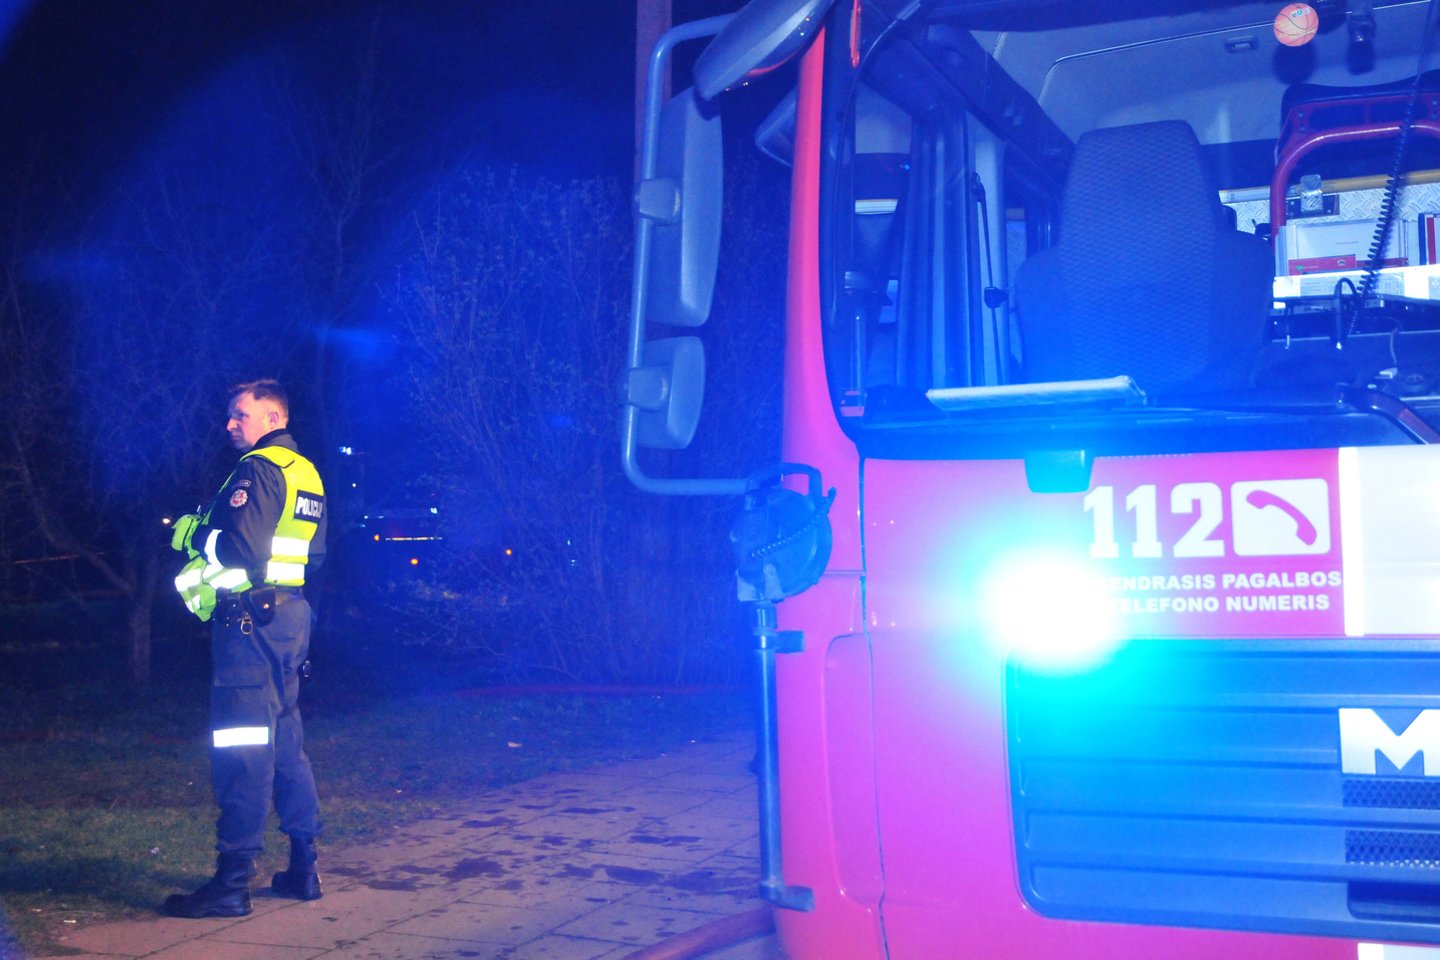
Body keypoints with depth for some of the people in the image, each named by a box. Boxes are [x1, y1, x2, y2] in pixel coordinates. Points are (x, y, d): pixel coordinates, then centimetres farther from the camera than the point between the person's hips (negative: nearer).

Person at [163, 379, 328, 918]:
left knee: (242, 752, -8)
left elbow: (237, 547, -22)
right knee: (286, 743, 15)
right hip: (290, 616, 9)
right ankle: (303, 869, 19)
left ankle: (232, 884, -6)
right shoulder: (306, 473, 16)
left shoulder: (258, 469, -12)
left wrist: (191, 533, -7)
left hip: (249, 620, -9)